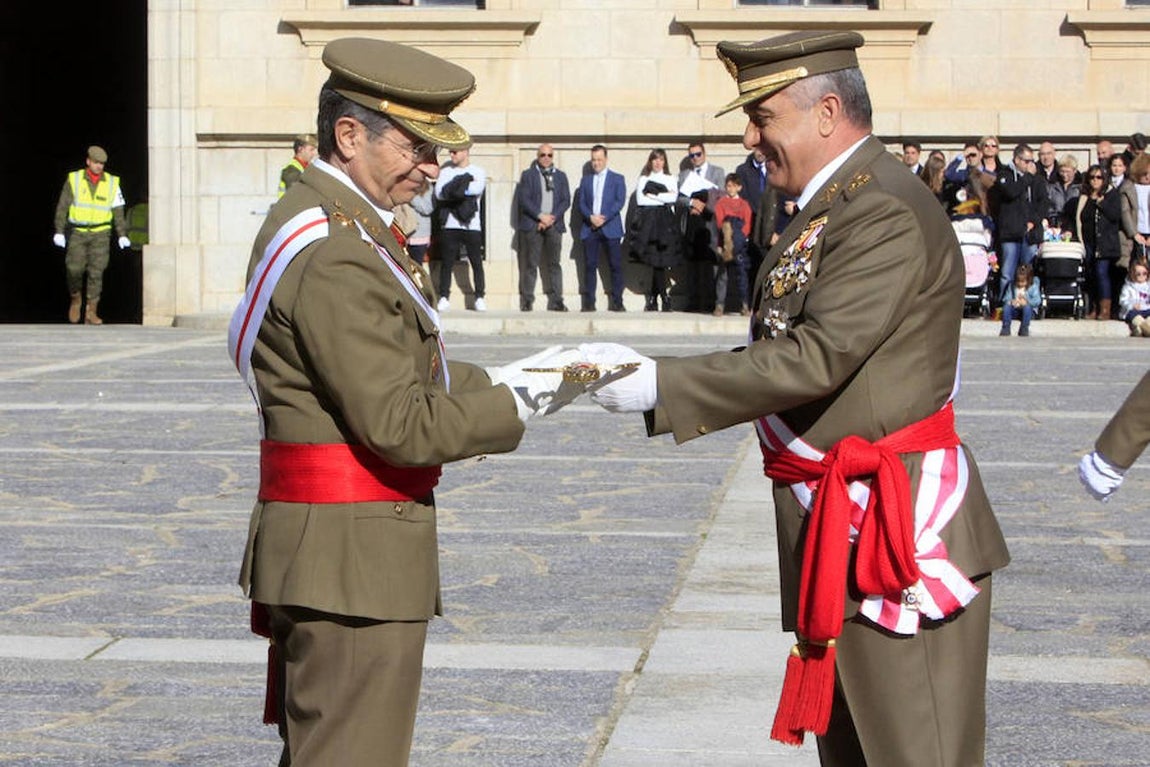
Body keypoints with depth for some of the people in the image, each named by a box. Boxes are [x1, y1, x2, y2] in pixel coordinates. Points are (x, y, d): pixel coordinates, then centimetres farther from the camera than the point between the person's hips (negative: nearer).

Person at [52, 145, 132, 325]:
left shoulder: (112, 183, 0)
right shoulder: (74, 180, -3)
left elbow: (118, 211, 3)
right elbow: (62, 207, -1)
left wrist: (122, 235, -5)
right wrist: (59, 232, -9)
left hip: (100, 234, 1)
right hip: (77, 232, -1)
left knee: (96, 272, -7)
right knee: (74, 269, -13)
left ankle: (91, 313, -3)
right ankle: (76, 300, 15)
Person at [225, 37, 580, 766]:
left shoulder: (329, 224, 13)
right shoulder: (334, 256, -20)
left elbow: (399, 373, 17)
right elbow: (399, 424, -22)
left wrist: (502, 378, 5)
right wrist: (517, 405, -12)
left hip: (329, 554, 11)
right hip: (352, 559, -11)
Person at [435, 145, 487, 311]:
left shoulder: (478, 172, 7)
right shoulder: (446, 171, 12)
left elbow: (477, 189, -13)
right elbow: (439, 193, -3)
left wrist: (452, 189, -11)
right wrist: (463, 181, -11)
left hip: (471, 225, -1)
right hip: (449, 225, 1)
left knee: (477, 263, 0)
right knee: (446, 263, 1)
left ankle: (480, 298, 5)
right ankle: (444, 298, 5)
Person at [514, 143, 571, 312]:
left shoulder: (561, 176, 15)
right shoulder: (528, 175, 7)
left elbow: (566, 200, 8)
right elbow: (524, 199, -3)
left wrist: (552, 217, -7)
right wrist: (541, 216, -12)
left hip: (554, 225, 2)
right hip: (532, 225, -2)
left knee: (554, 264, 0)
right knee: (531, 264, -3)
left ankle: (556, 301, 0)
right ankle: (527, 301, 0)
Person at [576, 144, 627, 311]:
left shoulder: (617, 179, 8)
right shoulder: (585, 180, 16)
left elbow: (620, 201, -3)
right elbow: (581, 203, 9)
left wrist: (604, 218, -13)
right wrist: (591, 217, -10)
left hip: (611, 227, -2)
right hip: (590, 228, 2)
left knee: (616, 265, -4)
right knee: (590, 265, -1)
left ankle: (617, 302, -2)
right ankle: (588, 303, 0)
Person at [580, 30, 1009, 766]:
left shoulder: (886, 212, -18)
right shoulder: (831, 208, 15)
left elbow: (816, 358, -25)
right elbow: (782, 352, 14)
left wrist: (661, 386, -22)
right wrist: (652, 369, 3)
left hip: (895, 528, -11)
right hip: (838, 535, 11)